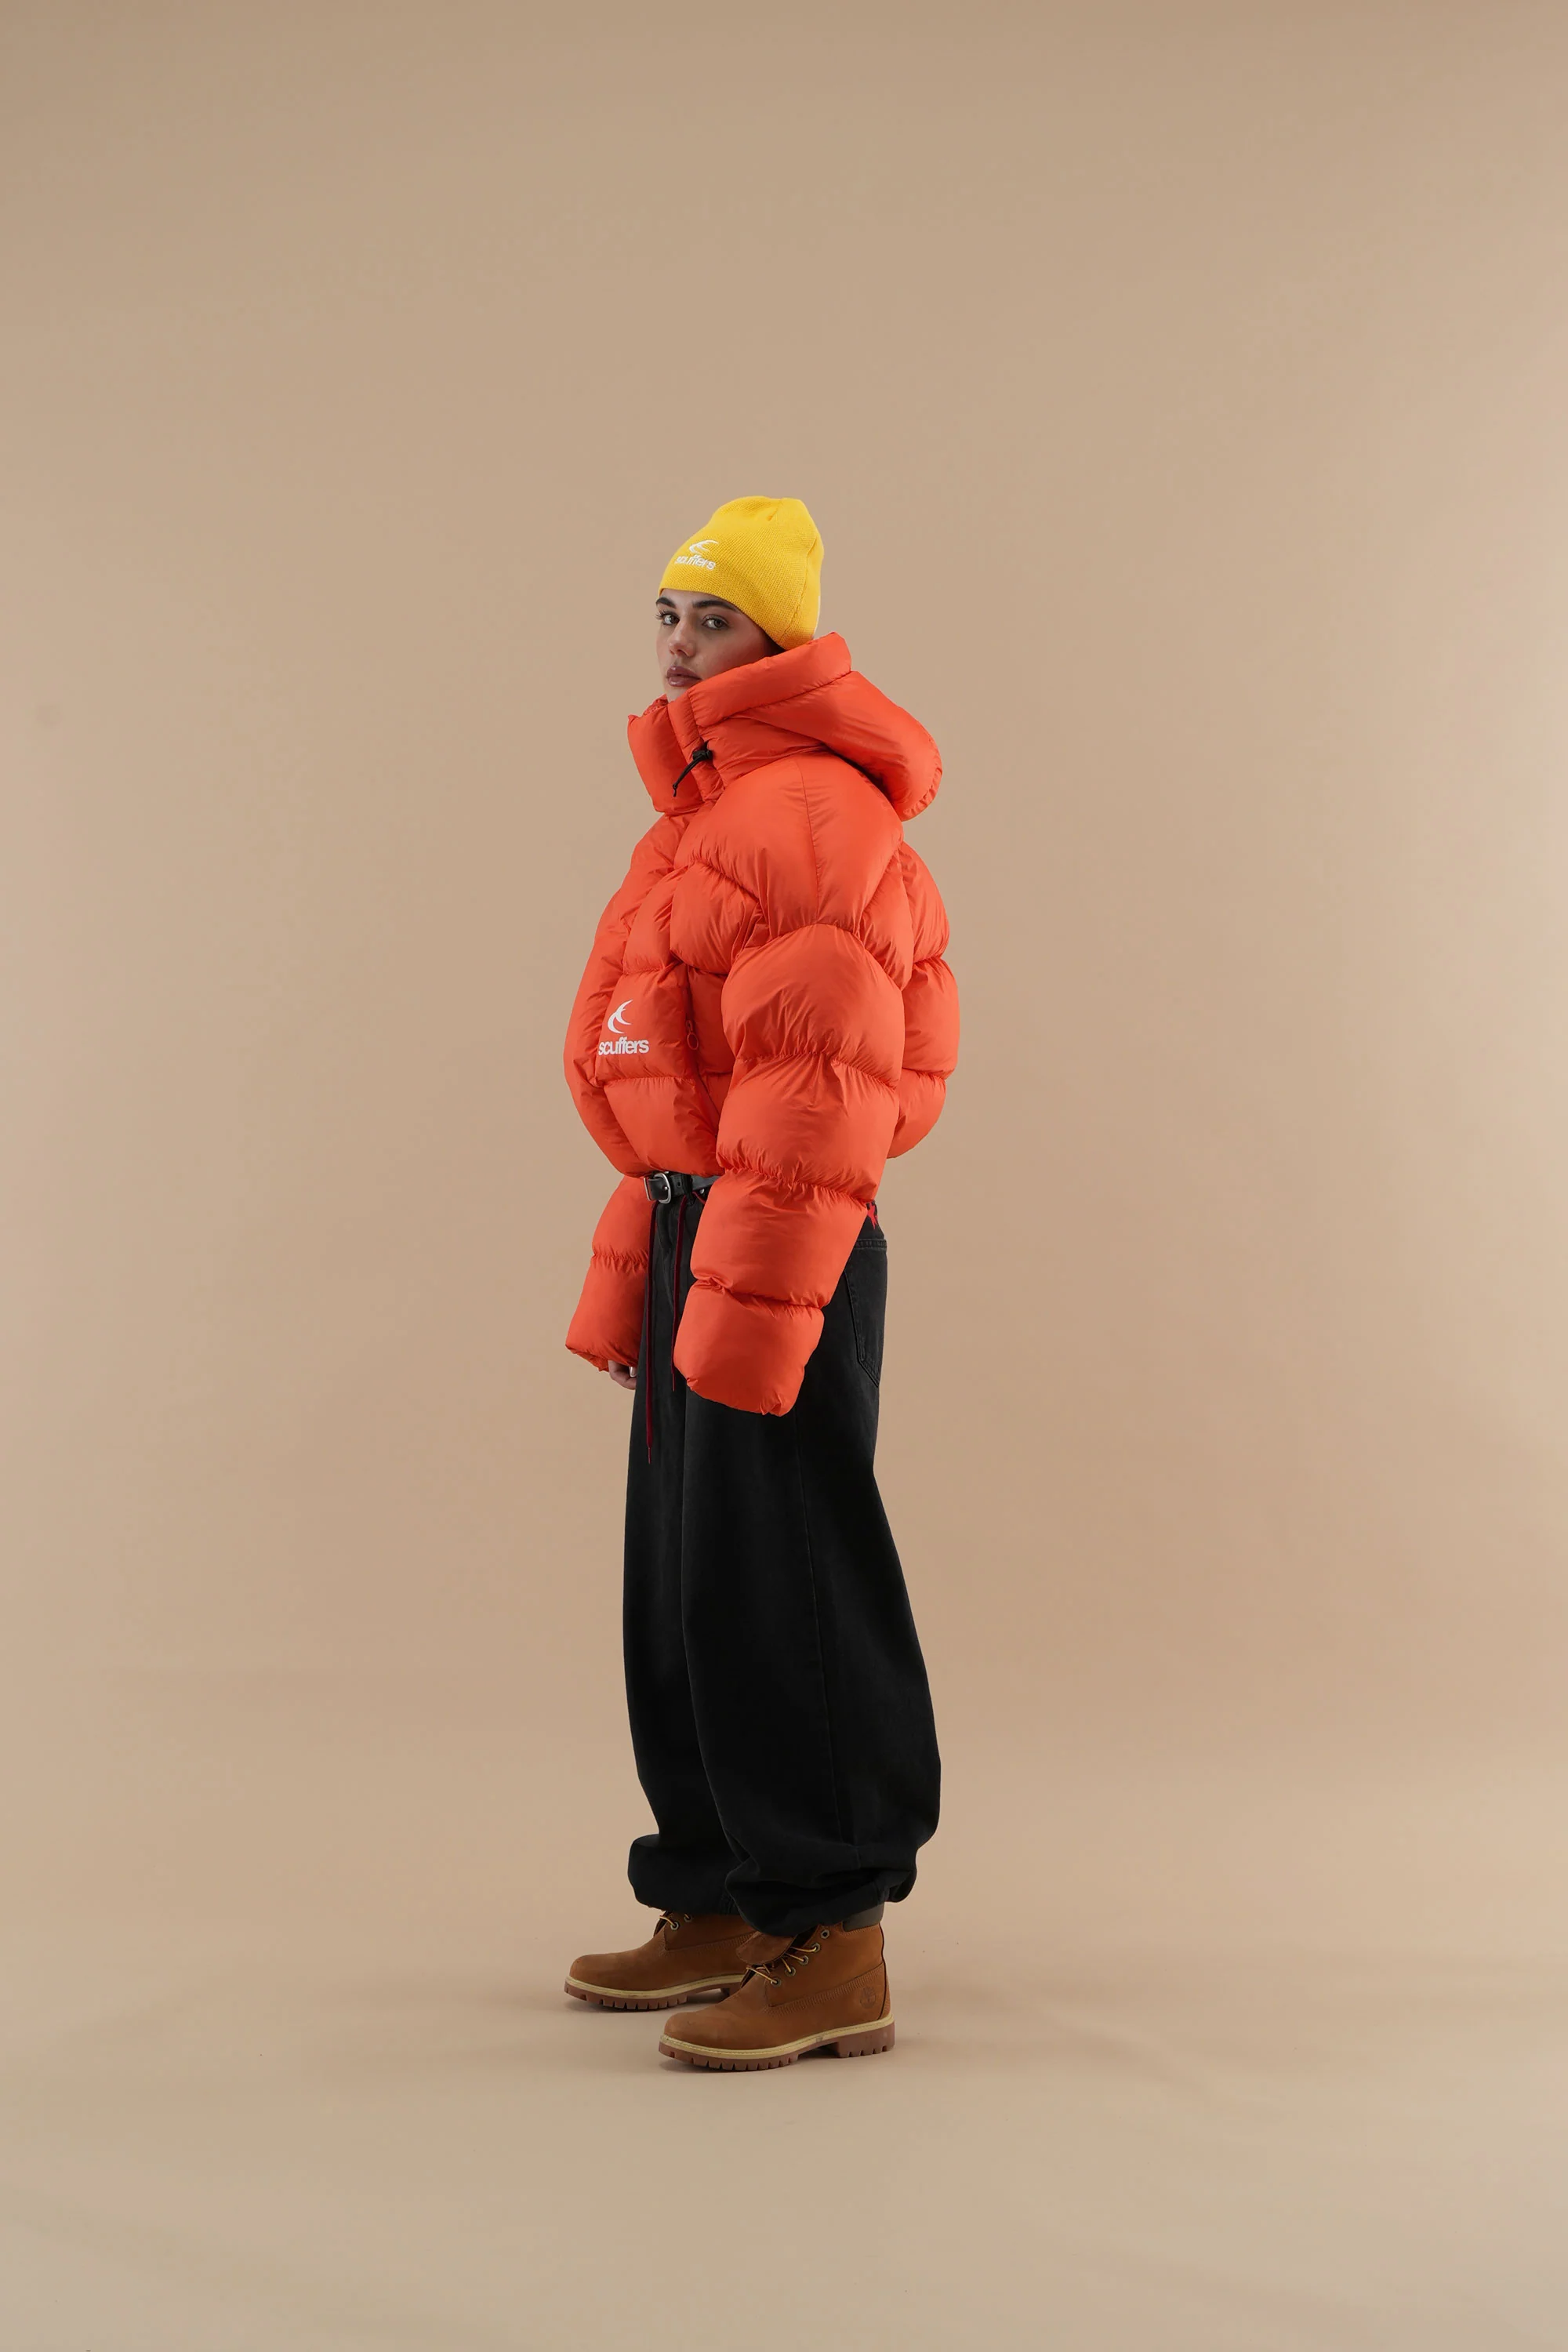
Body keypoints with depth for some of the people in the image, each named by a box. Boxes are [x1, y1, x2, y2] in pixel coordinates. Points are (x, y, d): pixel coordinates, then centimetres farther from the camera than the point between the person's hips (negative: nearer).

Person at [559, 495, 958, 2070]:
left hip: (777, 1250, -11)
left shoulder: (809, 809, -14)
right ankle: (721, 1908, 27)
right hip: (693, 1230, 11)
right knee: (680, 1588, 15)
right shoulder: (706, 810, 19)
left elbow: (820, 1086, -21)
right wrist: (629, 1280, 19)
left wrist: (748, 1299, -24)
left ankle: (834, 1948, 5)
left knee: (775, 1596, -5)